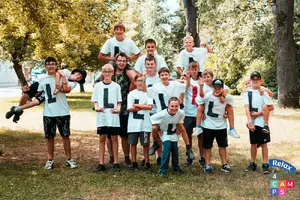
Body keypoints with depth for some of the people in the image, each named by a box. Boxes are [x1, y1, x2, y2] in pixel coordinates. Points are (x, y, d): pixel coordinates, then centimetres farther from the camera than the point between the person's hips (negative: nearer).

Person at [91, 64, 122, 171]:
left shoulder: (116, 86, 6)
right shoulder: (98, 85, 8)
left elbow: (119, 101, 7)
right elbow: (95, 100, 9)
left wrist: (118, 109, -11)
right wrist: (96, 107, -11)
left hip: (113, 115, 0)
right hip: (101, 115, 1)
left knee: (114, 138, 4)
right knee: (102, 138, 4)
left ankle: (115, 162, 12)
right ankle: (101, 163, 8)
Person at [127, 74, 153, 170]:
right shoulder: (131, 94, 4)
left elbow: (150, 106, -11)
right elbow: (129, 108, -6)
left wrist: (136, 105, -8)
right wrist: (143, 107, -6)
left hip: (145, 123, 0)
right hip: (133, 123, 1)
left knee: (145, 143, 4)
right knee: (133, 143, 6)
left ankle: (146, 162, 15)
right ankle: (134, 162, 16)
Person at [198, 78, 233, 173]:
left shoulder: (227, 97, -12)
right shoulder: (207, 96, -18)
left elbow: (230, 106, 9)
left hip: (221, 125, 2)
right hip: (208, 125, -2)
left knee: (222, 145, 12)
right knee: (207, 146, 8)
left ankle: (224, 164, 24)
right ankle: (207, 164, 19)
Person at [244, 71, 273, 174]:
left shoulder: (264, 92, -1)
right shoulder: (247, 93, 3)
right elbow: (247, 108, -7)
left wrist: (259, 113, -14)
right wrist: (249, 121, -19)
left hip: (262, 121, -2)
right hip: (252, 122, 2)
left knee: (264, 143, 2)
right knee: (254, 143, 11)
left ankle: (265, 165, 10)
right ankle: (252, 163, 21)